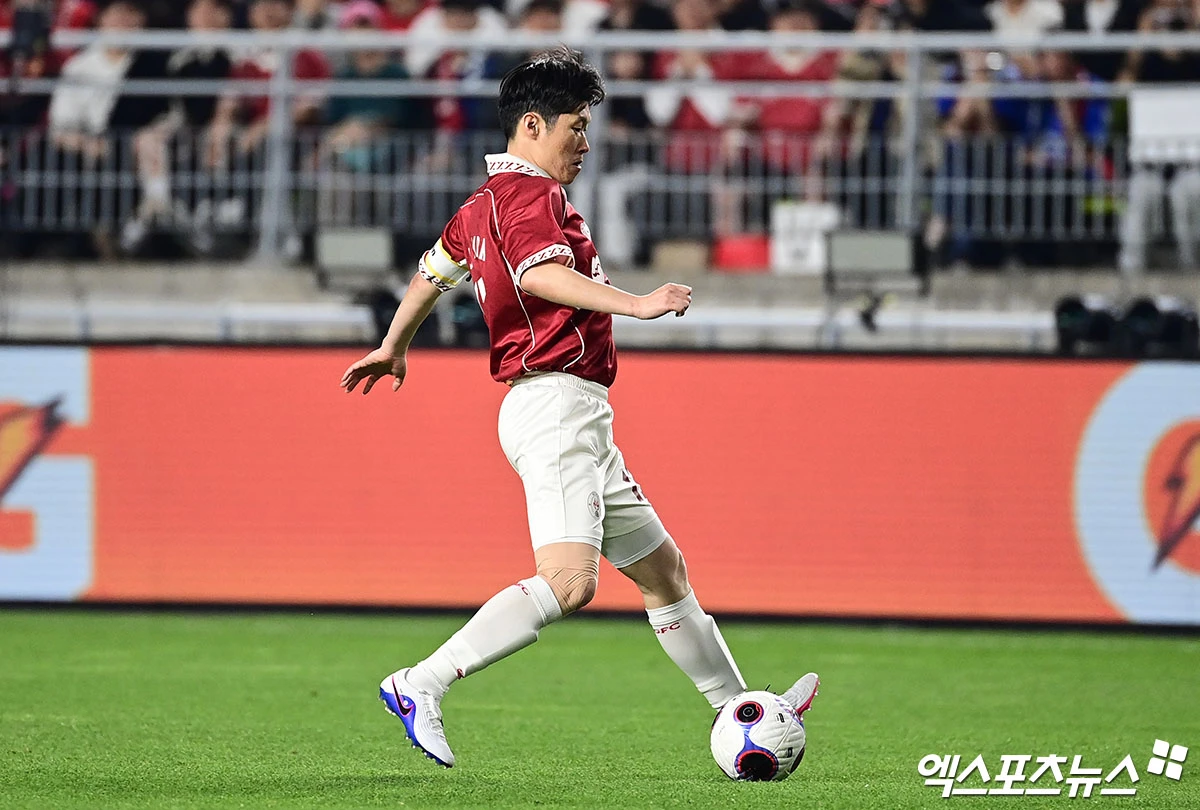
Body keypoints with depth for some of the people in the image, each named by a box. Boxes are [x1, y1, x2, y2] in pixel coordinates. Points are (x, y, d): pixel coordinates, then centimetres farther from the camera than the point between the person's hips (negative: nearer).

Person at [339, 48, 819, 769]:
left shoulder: (483, 204, 21)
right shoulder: (530, 192, -10)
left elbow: (434, 269, 37)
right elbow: (539, 274, -30)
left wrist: (394, 349, 51)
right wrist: (637, 304, -35)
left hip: (579, 423, 11)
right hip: (556, 404, -11)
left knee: (663, 567, 15)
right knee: (570, 581, -24)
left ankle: (740, 712, 21)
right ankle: (420, 686, -26)